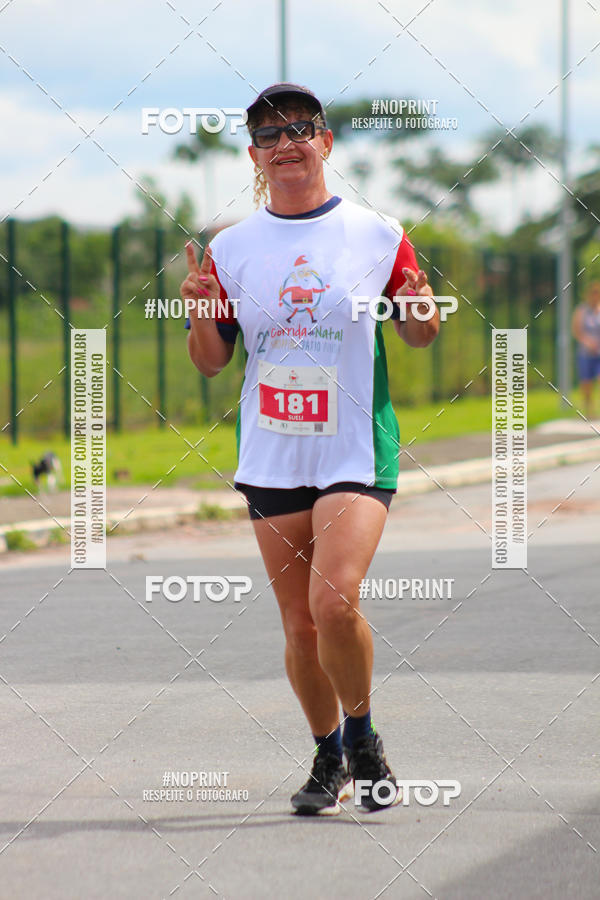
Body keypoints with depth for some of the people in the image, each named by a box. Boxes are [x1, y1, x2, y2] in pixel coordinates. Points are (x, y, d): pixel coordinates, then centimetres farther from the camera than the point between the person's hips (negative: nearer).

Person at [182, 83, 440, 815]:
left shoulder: (378, 235, 0)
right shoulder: (231, 249, 5)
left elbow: (419, 335, 10)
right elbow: (210, 362, 10)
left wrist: (418, 310, -13)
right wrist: (203, 313, -11)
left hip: (355, 452, -3)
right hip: (271, 457, 3)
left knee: (335, 601, -20)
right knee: (299, 624, 6)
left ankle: (362, 735, 4)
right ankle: (329, 760, 25)